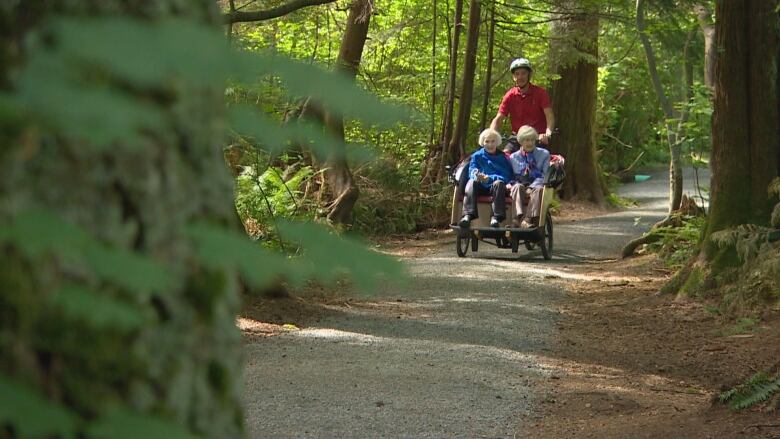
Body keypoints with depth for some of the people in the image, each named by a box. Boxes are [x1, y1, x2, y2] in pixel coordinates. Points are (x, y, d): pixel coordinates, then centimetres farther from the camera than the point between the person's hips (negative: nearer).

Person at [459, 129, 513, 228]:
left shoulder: (503, 157, 11)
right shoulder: (477, 156, 16)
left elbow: (507, 176, -2)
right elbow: (472, 171, 3)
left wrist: (489, 178, -19)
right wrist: (477, 175, -23)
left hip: (495, 187, -1)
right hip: (480, 187, 1)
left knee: (498, 183, -34)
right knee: (472, 182, -30)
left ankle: (496, 217, -40)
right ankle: (468, 215, -46)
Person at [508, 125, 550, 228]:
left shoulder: (544, 154, 11)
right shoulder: (513, 157, 15)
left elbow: (545, 175, 2)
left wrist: (531, 187, -13)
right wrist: (510, 184, -13)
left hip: (536, 186, -1)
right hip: (520, 185, 1)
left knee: (538, 189, -37)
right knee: (517, 187, -35)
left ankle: (528, 219, -49)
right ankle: (520, 216, -53)